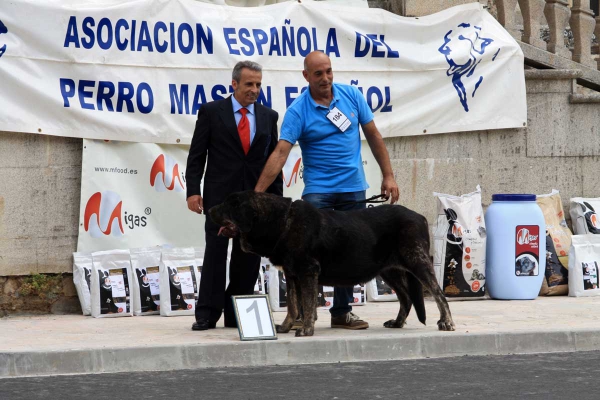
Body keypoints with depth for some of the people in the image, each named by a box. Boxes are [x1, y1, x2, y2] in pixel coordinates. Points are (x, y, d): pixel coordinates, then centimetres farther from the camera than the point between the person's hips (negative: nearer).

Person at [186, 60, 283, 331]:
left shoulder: (268, 116, 10)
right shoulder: (211, 112, 1)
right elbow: (196, 156, 0)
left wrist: (276, 198, 6)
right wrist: (193, 191, -9)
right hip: (219, 195, -3)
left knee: (248, 257, 3)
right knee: (215, 253, -4)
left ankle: (237, 315, 10)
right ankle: (207, 314, -1)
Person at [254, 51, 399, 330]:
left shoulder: (351, 96, -1)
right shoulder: (298, 111, -11)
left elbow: (373, 136, 7)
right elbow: (280, 153, -20)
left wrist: (388, 176, 3)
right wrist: (257, 192, -29)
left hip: (353, 188, 3)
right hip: (318, 189, -3)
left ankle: (342, 312, 18)